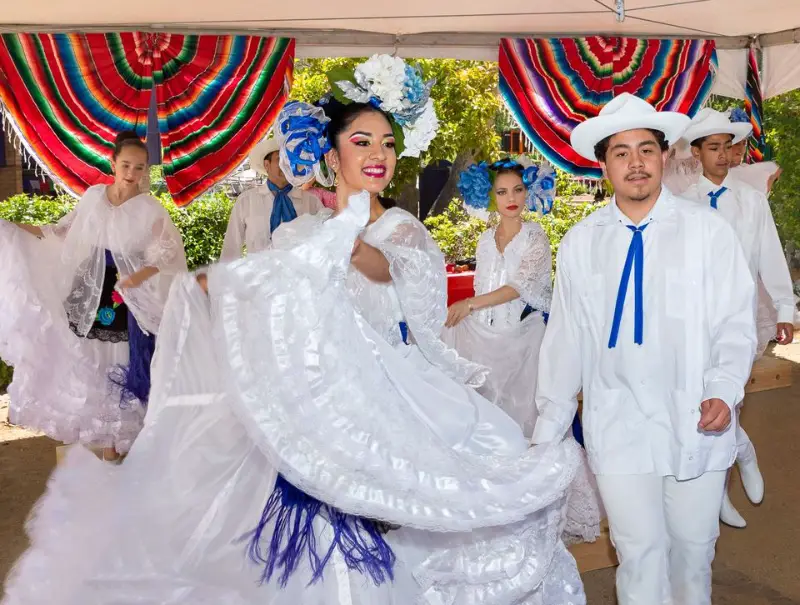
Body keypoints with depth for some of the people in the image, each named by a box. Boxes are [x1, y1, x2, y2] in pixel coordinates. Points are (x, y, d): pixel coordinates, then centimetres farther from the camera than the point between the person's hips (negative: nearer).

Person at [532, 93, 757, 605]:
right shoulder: (580, 243, 0)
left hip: (695, 425, 0)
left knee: (693, 547, 14)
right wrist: (548, 432, 5)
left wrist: (724, 391, -18)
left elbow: (735, 324, -1)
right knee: (639, 552, 4)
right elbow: (566, 337, 3)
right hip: (617, 427, 0)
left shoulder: (708, 231, -4)